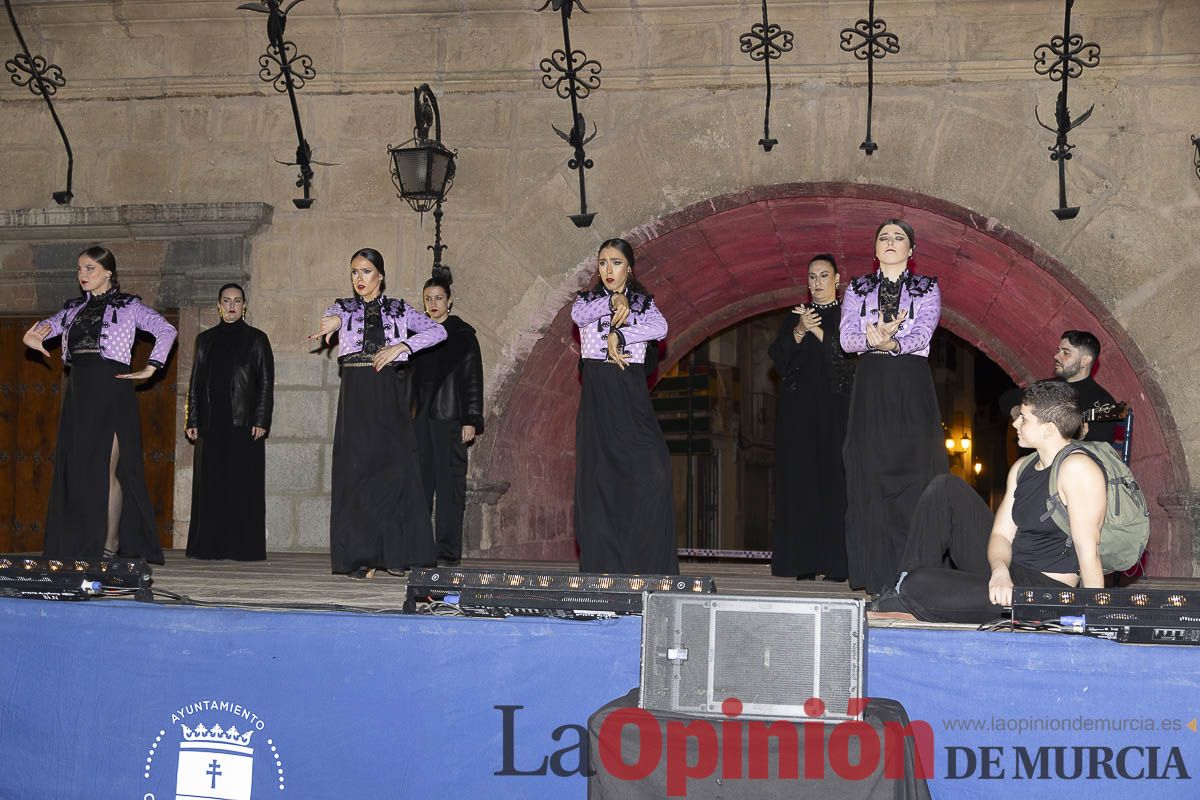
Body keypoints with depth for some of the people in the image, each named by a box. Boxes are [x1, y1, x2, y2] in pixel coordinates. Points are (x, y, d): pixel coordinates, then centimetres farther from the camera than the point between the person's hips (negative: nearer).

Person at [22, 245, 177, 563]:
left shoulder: (128, 306, 3)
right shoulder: (75, 308, 18)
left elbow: (166, 330, -3)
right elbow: (47, 327, 25)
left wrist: (150, 368, -9)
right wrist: (30, 337, 2)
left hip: (112, 390, -5)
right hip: (79, 393, 5)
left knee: (106, 468, -7)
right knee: (75, 468, 0)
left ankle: (111, 544, -1)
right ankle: (81, 545, 4)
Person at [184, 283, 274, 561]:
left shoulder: (257, 339, 5)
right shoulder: (205, 339, 14)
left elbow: (266, 382, 1)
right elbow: (195, 382, 14)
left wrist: (261, 420, -8)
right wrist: (192, 420, 5)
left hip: (244, 421, -3)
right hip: (212, 422, 3)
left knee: (244, 483, -5)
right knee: (210, 484, 1)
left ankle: (244, 546, -3)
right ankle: (210, 546, 4)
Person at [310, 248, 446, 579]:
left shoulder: (399, 310, 12)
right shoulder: (344, 308, 12)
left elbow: (438, 331, 0)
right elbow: (331, 317, -11)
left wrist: (400, 346, -12)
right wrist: (332, 321, -35)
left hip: (387, 396, 0)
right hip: (355, 395, 0)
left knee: (395, 469, -6)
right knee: (356, 468, -4)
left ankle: (394, 554, 1)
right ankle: (358, 556, -2)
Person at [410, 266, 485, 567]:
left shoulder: (463, 334, 1)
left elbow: (473, 379, -3)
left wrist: (471, 420, -10)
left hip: (449, 417, -5)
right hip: (419, 417, 5)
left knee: (449, 481, -5)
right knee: (419, 482, 2)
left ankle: (448, 552, -3)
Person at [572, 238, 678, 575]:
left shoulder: (643, 302, 10)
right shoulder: (588, 299, 13)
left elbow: (660, 328, -12)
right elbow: (579, 315, -12)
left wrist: (618, 335, -15)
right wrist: (613, 301, -18)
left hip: (630, 395, -1)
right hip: (595, 396, 1)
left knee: (653, 473, -15)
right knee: (596, 478, -2)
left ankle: (649, 565, -10)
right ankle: (600, 564, 1)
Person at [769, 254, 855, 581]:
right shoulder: (795, 315, 16)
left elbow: (851, 352, -7)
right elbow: (777, 355, 4)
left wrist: (817, 331, -15)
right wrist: (800, 331, -12)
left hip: (836, 409, -3)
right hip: (799, 409, 3)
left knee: (834, 478, -9)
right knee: (800, 478, -3)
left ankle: (835, 562, -9)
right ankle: (804, 562, -3)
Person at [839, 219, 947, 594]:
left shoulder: (927, 289, 9)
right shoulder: (857, 289, 14)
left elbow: (922, 333, -8)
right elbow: (846, 338, 0)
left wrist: (892, 342, -28)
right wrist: (874, 339, -21)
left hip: (912, 387, -1)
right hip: (870, 388, 1)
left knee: (914, 472, -7)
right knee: (870, 475, -4)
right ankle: (876, 573, -2)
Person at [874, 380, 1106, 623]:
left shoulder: (1076, 469, -17)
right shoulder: (1021, 469, 12)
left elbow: (1088, 550, -20)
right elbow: (1001, 534, 5)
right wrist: (1000, 570, -18)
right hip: (1007, 573, 9)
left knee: (921, 587, -25)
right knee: (946, 488, 9)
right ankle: (904, 587, 3)